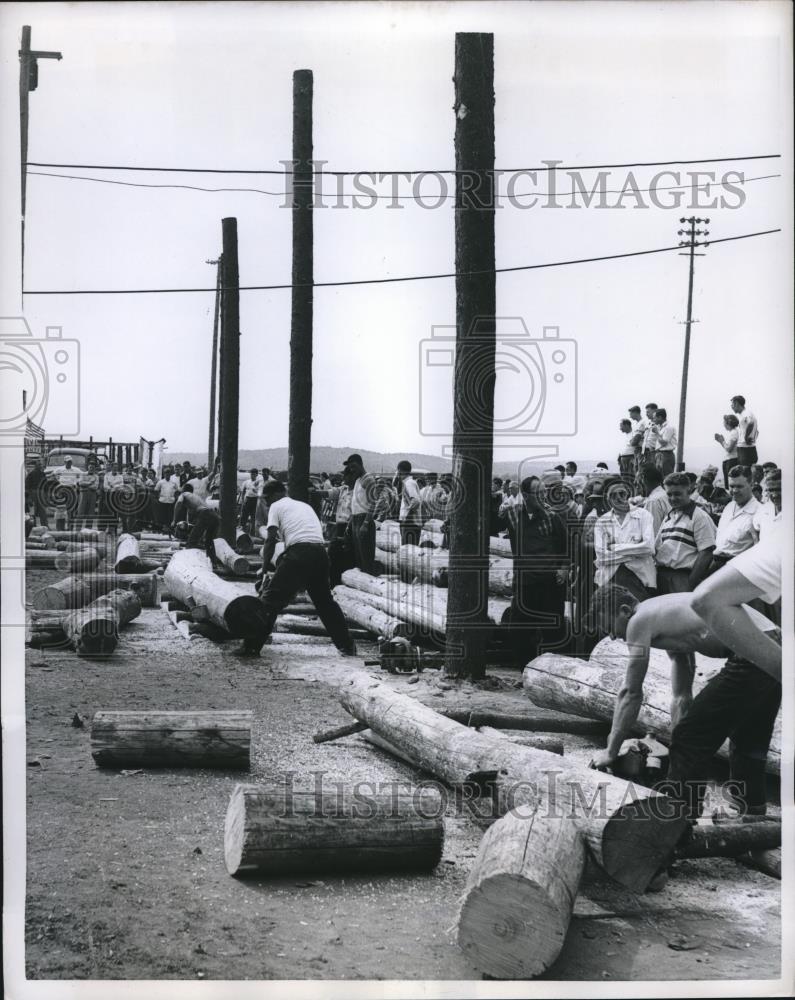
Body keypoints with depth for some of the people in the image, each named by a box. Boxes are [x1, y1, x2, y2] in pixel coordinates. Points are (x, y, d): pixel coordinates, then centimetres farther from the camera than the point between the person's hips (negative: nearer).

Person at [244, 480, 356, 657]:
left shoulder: (276, 507, 13)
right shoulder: (305, 505, 31)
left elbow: (271, 539, 2)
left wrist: (264, 570, 4)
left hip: (298, 552, -6)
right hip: (320, 553, 6)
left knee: (271, 599, -1)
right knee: (325, 601, 21)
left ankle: (252, 646, -4)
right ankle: (347, 646, 24)